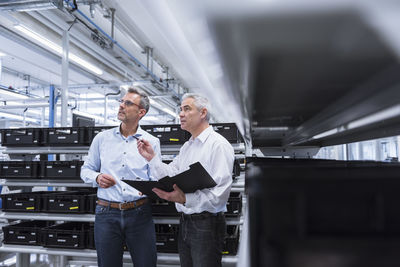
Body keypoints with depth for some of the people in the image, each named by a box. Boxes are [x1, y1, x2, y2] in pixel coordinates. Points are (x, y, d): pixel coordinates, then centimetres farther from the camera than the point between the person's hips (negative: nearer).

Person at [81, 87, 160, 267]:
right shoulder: (102, 138, 9)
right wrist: (97, 178, -7)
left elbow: (156, 180, 0)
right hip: (106, 213, 1)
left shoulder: (151, 142, 4)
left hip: (140, 213, -1)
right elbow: (86, 170, 14)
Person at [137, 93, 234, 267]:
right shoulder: (186, 147, 16)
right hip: (184, 223, 8)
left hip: (206, 225, -8)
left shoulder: (218, 145, -13)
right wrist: (152, 157, 1)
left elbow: (219, 194, -22)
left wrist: (185, 199, -33)